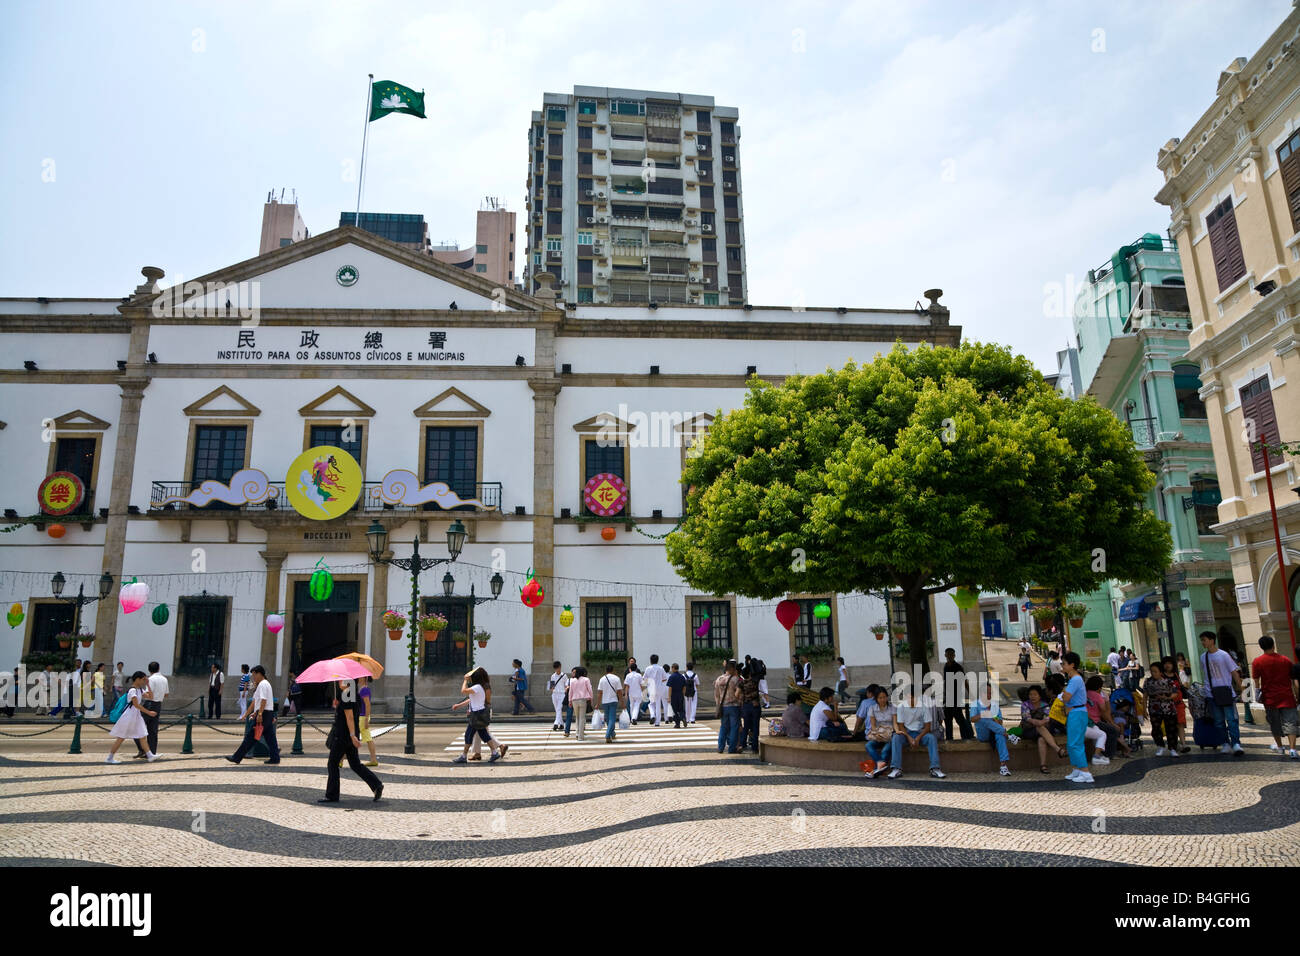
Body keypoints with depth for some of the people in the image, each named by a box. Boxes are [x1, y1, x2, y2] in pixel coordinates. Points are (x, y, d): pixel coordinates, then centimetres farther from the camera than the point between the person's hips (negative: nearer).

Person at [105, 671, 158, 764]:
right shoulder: (132, 690, -18)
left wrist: (148, 685, 2)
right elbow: (136, 705, -23)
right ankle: (110, 758, 11)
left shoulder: (140, 689, 9)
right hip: (129, 715, -9)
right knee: (121, 737, 0)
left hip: (137, 715, 9)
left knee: (142, 736, 7)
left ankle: (150, 755, 7)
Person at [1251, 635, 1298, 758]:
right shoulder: (1286, 660, -1)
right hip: (1287, 697, 0)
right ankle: (1292, 749, -14)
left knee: (1275, 723, 16)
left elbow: (1256, 680, -3)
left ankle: (1279, 746, 29)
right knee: (1290, 722, -2)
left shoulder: (1257, 662, -6)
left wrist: (1259, 694, 11)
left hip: (1270, 697, 0)